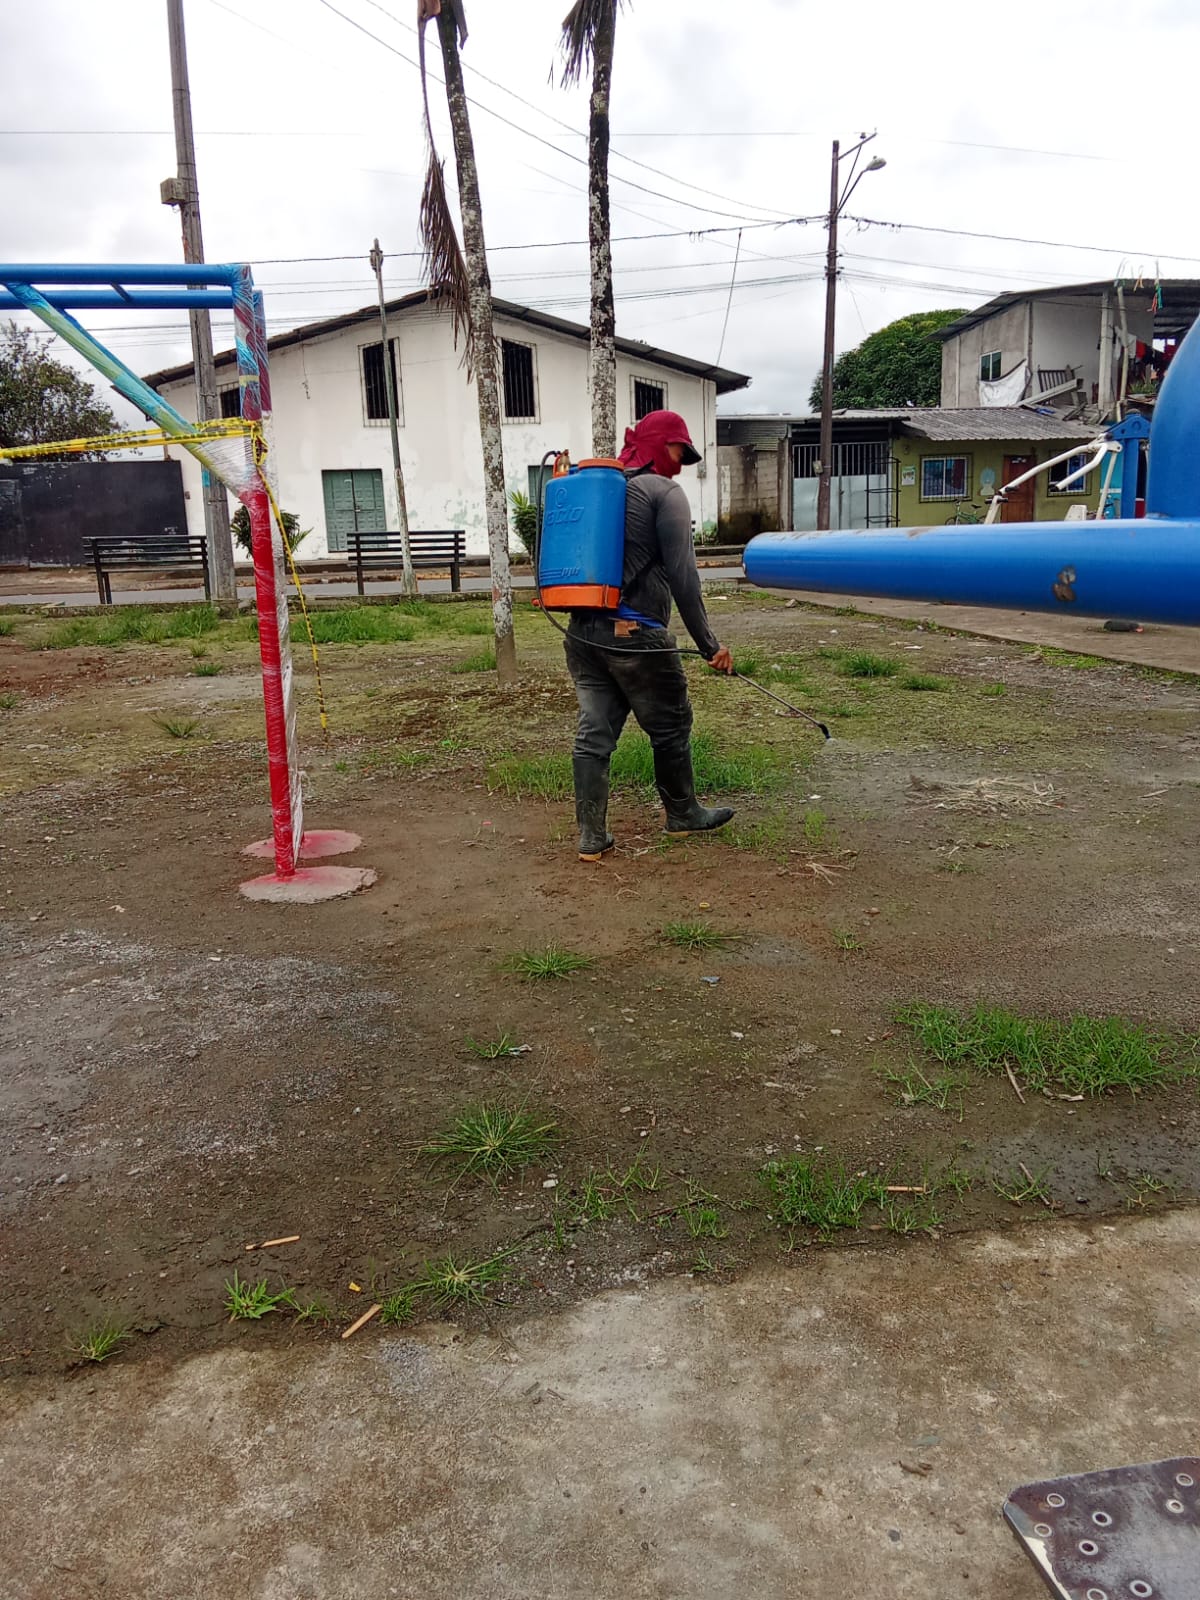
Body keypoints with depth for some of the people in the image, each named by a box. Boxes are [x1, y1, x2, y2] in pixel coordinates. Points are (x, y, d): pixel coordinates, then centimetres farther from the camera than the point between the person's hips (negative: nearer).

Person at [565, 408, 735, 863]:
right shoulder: (664, 493, -5)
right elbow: (683, 577, -11)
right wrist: (709, 645, -8)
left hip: (583, 632, 7)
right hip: (634, 634, -7)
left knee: (593, 733, 7)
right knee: (670, 727, 12)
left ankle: (591, 836, 9)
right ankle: (682, 813, 28)